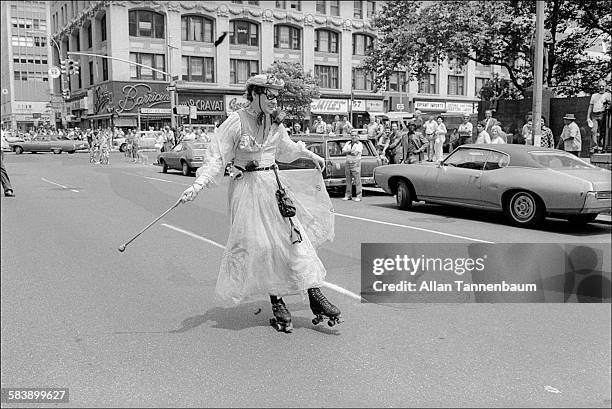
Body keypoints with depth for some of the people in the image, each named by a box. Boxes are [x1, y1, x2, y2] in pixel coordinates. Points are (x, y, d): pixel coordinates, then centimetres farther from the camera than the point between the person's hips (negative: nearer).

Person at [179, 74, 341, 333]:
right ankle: (277, 304, 8)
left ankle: (315, 296, 2)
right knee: (260, 245, -5)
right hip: (248, 188, -5)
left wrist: (310, 155, 34)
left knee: (296, 237, -2)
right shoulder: (236, 122, -11)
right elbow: (216, 158, -13)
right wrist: (198, 185, -25)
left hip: (275, 185, 6)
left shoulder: (274, 122, 8)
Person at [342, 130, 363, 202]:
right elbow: (343, 152, 4)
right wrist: (350, 151, -11)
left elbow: (355, 153, -15)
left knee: (357, 180, -6)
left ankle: (358, 196, -5)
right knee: (348, 180, 8)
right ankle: (347, 195, 13)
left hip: (355, 163, -5)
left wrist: (348, 151, -4)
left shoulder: (359, 144, -2)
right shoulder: (348, 143, 15)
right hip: (347, 163, 5)